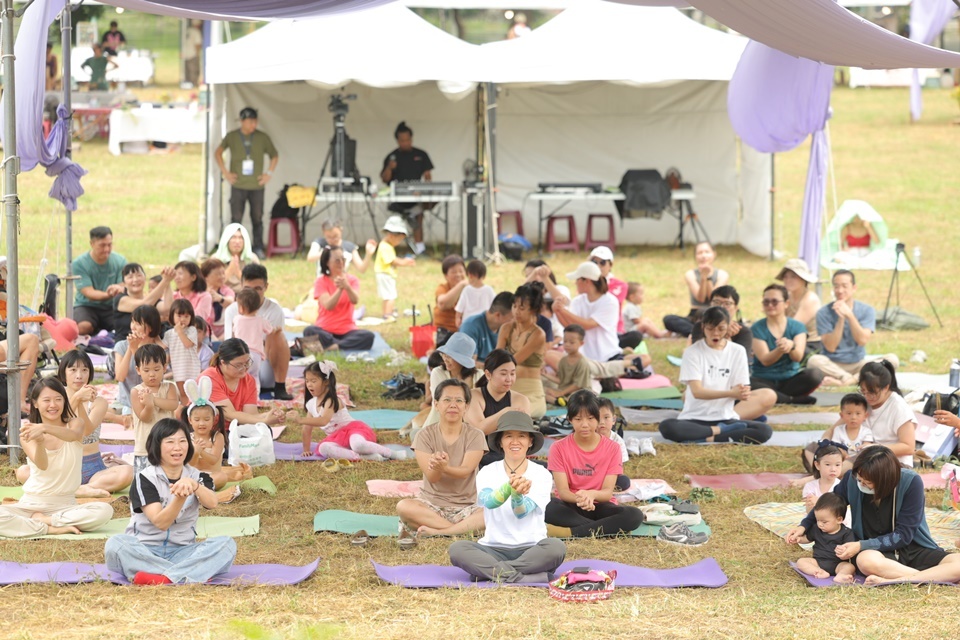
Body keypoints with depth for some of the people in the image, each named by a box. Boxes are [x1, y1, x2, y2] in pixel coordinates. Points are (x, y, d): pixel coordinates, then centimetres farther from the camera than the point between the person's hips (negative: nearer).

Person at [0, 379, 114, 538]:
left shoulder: (74, 424, 0)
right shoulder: (28, 433, -1)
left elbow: (73, 435, -27)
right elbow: (42, 465, -20)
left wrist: (44, 428, -48)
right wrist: (39, 442, -43)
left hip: (65, 505, 1)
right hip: (32, 504, -1)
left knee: (104, 511, -30)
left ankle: (40, 520, -18)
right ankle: (52, 528, -24)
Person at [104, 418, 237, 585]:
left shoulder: (197, 476, 6)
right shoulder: (145, 479, -3)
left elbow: (212, 504, -17)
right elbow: (160, 522, -17)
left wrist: (194, 485, -38)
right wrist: (181, 497, -34)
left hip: (182, 552, 2)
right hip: (144, 551, -2)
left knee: (226, 544, -24)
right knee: (116, 544, -34)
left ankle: (165, 577, -40)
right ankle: (188, 576, -40)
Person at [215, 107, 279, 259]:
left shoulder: (262, 138, 3)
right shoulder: (232, 137, 2)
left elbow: (274, 155, 15)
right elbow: (218, 153, 13)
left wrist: (269, 173, 4)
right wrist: (225, 172, 4)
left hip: (257, 185, 1)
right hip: (238, 185, -1)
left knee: (257, 218, 5)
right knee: (236, 219, -1)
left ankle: (258, 249, 13)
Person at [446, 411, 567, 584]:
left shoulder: (541, 474, 3)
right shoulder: (487, 472, 4)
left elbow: (522, 512, -14)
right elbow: (489, 501, -19)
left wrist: (518, 495, -37)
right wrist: (509, 488, -41)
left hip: (532, 549, 0)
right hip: (494, 549, 1)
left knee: (556, 547, -33)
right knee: (457, 548, -29)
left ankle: (487, 570, -31)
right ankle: (519, 577, -38)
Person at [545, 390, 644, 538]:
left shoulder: (612, 448, -2)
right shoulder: (559, 449, -4)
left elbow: (607, 492, -9)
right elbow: (563, 491, -12)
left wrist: (592, 495, -34)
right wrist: (579, 498, -36)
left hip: (599, 506, 1)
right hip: (571, 507, -1)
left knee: (635, 516, -31)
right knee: (546, 508, -37)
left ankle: (571, 532, -34)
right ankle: (607, 529, -33)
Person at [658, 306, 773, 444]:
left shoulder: (738, 351, 4)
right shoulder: (693, 352, -4)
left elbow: (740, 388, 1)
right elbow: (697, 391, -14)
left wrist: (743, 393, -26)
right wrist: (730, 393, -29)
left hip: (725, 418, 2)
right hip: (695, 419, -2)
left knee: (765, 431, -24)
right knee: (667, 427, -35)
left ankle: (707, 439, -21)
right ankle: (721, 431, -20)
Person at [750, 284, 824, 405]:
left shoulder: (797, 327, 4)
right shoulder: (757, 328, -1)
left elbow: (798, 357, -12)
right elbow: (765, 360, -11)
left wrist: (791, 346, -35)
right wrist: (780, 350, -32)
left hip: (791, 379, 1)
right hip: (765, 380, -1)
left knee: (816, 374, -28)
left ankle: (774, 398, -19)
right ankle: (793, 399, -25)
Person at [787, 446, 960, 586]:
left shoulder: (911, 482, -19)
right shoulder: (852, 479, -10)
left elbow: (903, 535, -15)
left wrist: (861, 545, -21)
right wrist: (804, 526, -5)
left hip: (912, 548, 0)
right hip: (874, 551, 0)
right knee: (867, 560, -40)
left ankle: (894, 581, -43)